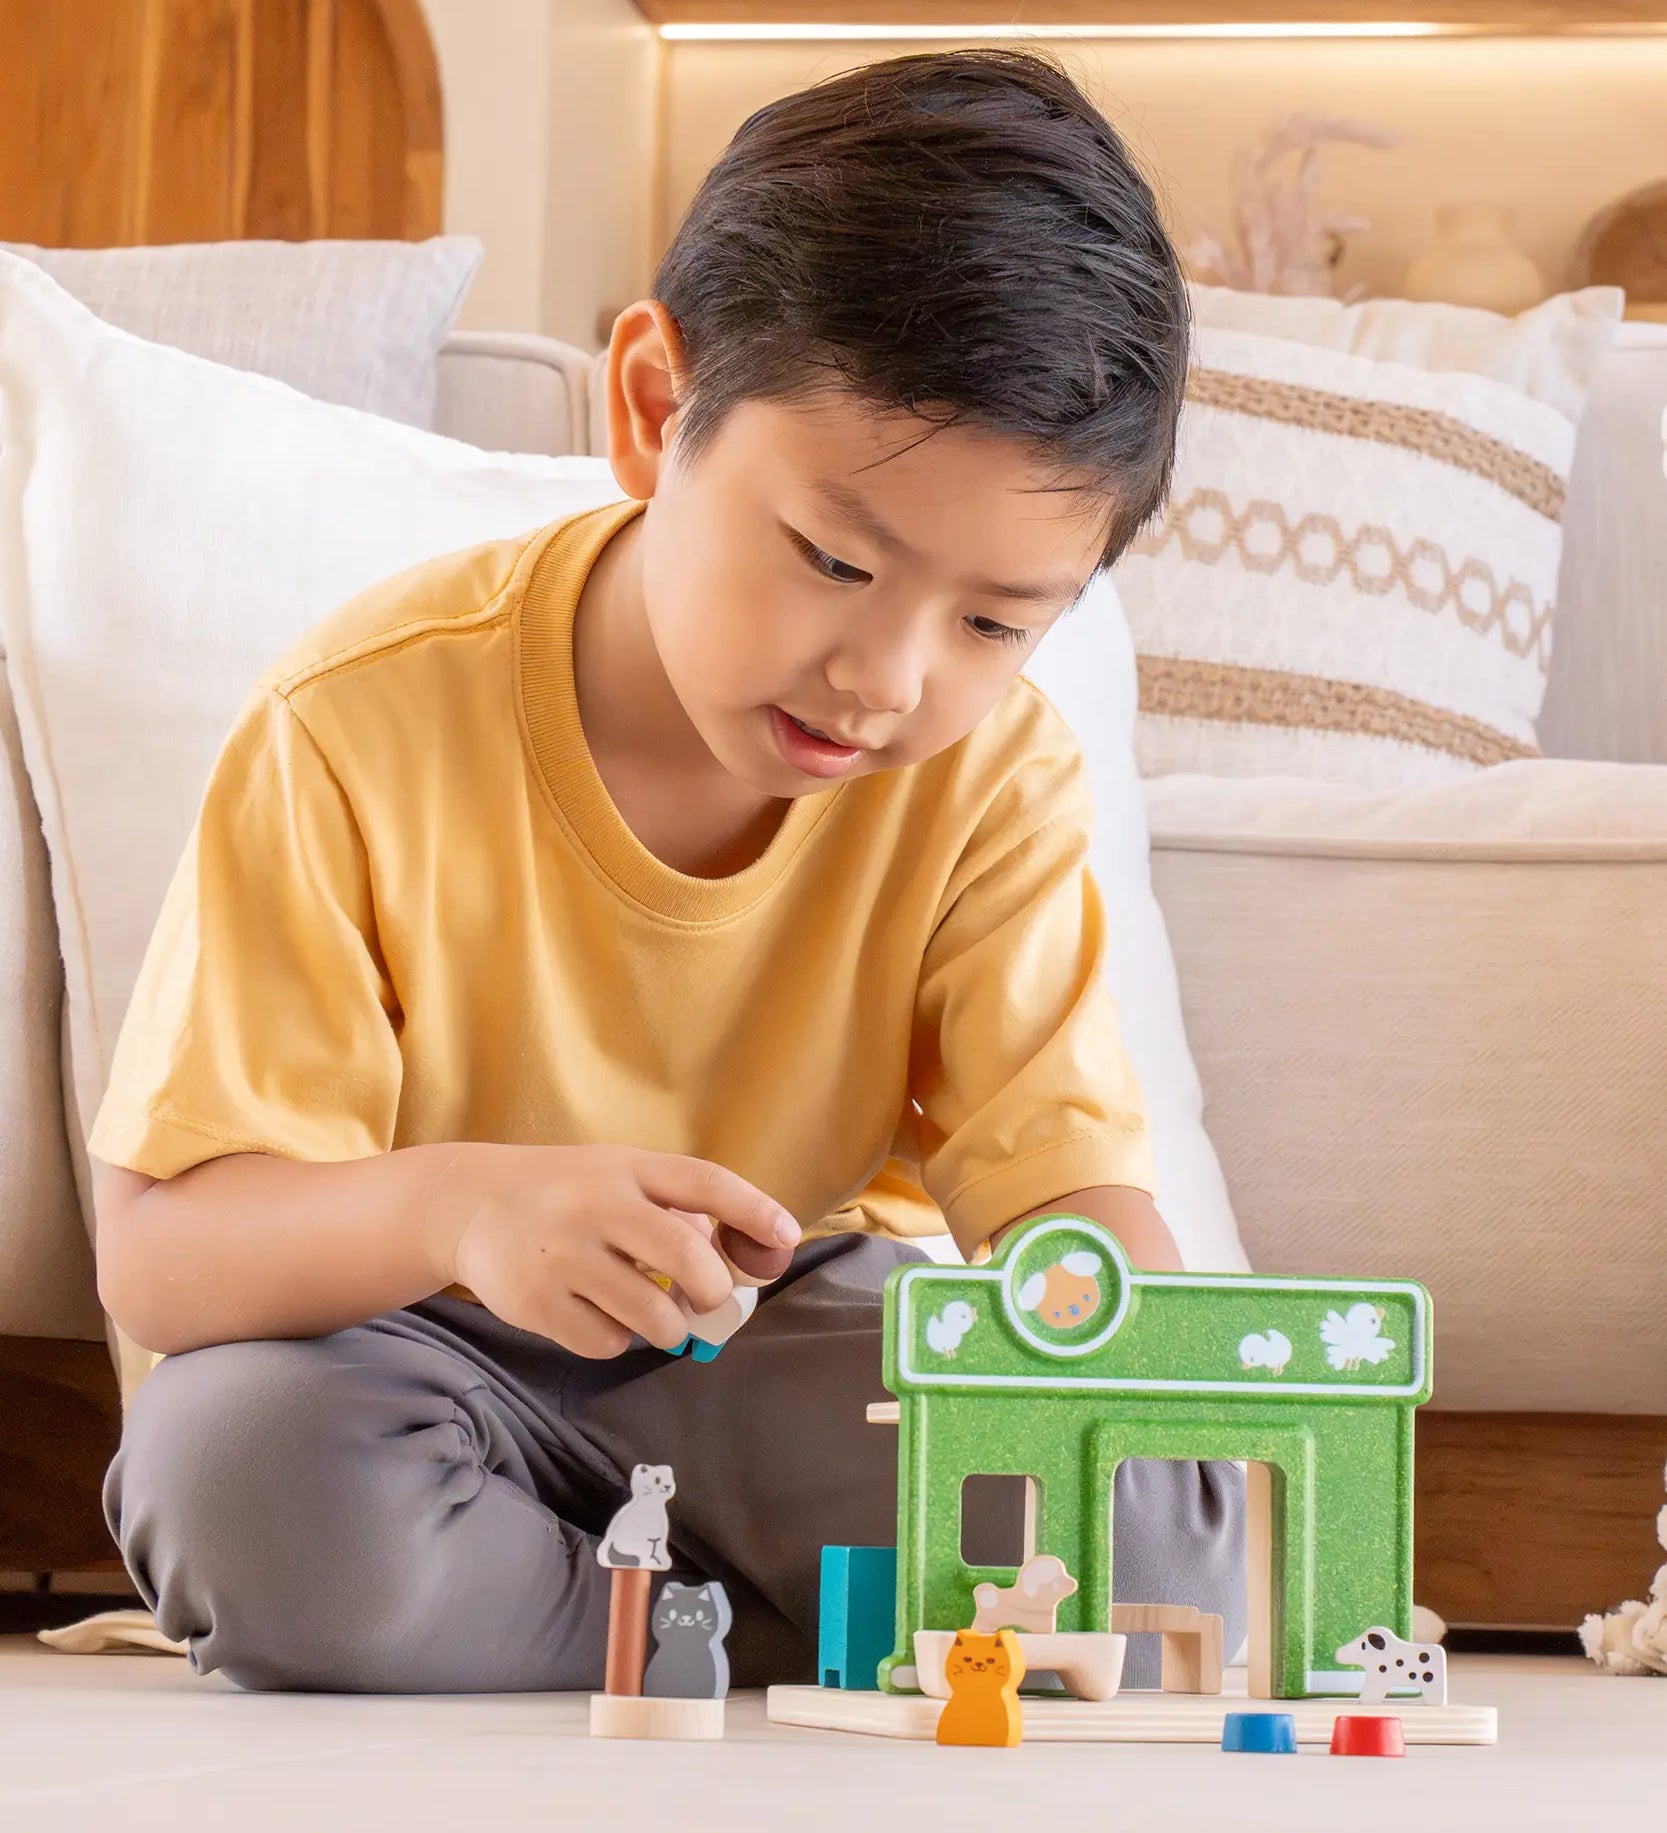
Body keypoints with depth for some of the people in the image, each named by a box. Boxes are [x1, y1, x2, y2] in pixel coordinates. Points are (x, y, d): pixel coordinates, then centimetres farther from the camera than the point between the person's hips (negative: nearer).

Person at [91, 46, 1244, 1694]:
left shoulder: (989, 771, -11)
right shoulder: (368, 729, -20)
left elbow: (1064, 1183, -15)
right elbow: (154, 1251, -21)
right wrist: (453, 1207, -42)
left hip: (796, 1342, 2)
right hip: (441, 1355, -1)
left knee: (1141, 1527, -26)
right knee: (243, 1466, -36)